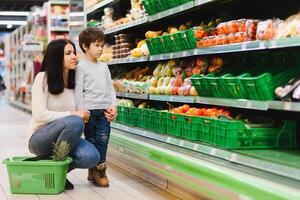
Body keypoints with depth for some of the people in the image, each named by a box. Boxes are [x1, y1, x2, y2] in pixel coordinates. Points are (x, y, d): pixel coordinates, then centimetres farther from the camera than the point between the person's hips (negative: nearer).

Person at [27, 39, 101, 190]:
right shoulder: (43, 78, -11)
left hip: (61, 138, 5)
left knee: (91, 157, -26)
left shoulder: (75, 81, 4)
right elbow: (39, 115, -19)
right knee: (74, 122, -35)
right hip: (39, 138, -5)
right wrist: (72, 114, -22)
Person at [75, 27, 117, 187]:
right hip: (89, 109, -5)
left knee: (103, 138, -2)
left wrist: (113, 106, 4)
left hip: (104, 109, 5)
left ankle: (99, 169, 5)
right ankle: (93, 170, 11)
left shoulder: (104, 67, 15)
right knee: (91, 140, 3)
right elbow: (78, 90, -6)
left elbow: (110, 88, 15)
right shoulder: (81, 67, -3)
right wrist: (81, 111, -11)